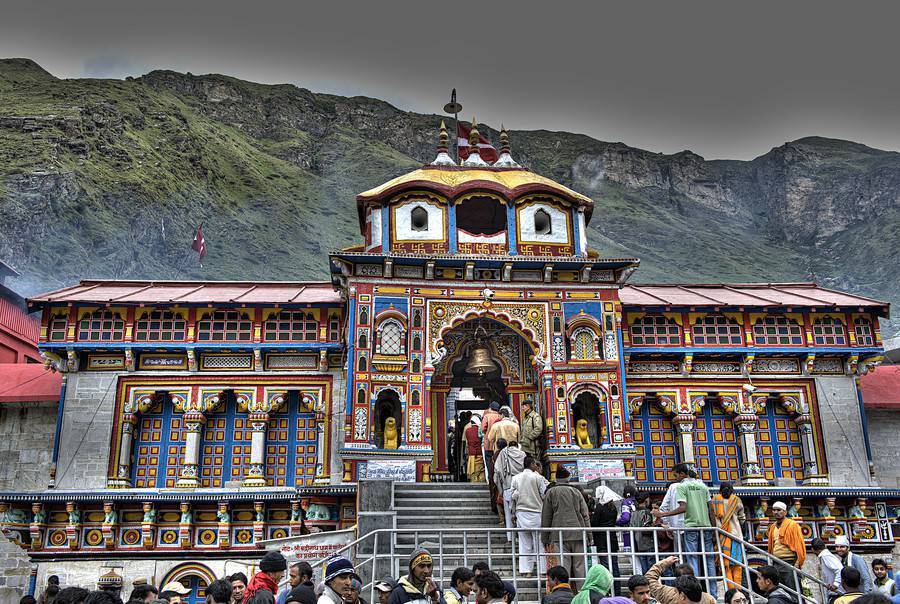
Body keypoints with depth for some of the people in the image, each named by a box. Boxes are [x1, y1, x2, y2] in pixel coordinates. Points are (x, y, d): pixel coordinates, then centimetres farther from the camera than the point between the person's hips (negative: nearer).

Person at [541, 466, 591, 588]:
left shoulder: (551, 492, 6)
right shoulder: (576, 491, 11)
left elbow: (546, 517, 6)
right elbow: (585, 515, 9)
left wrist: (545, 538, 11)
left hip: (559, 535, -2)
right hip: (578, 534, 2)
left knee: (563, 566, -3)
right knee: (580, 566, 5)